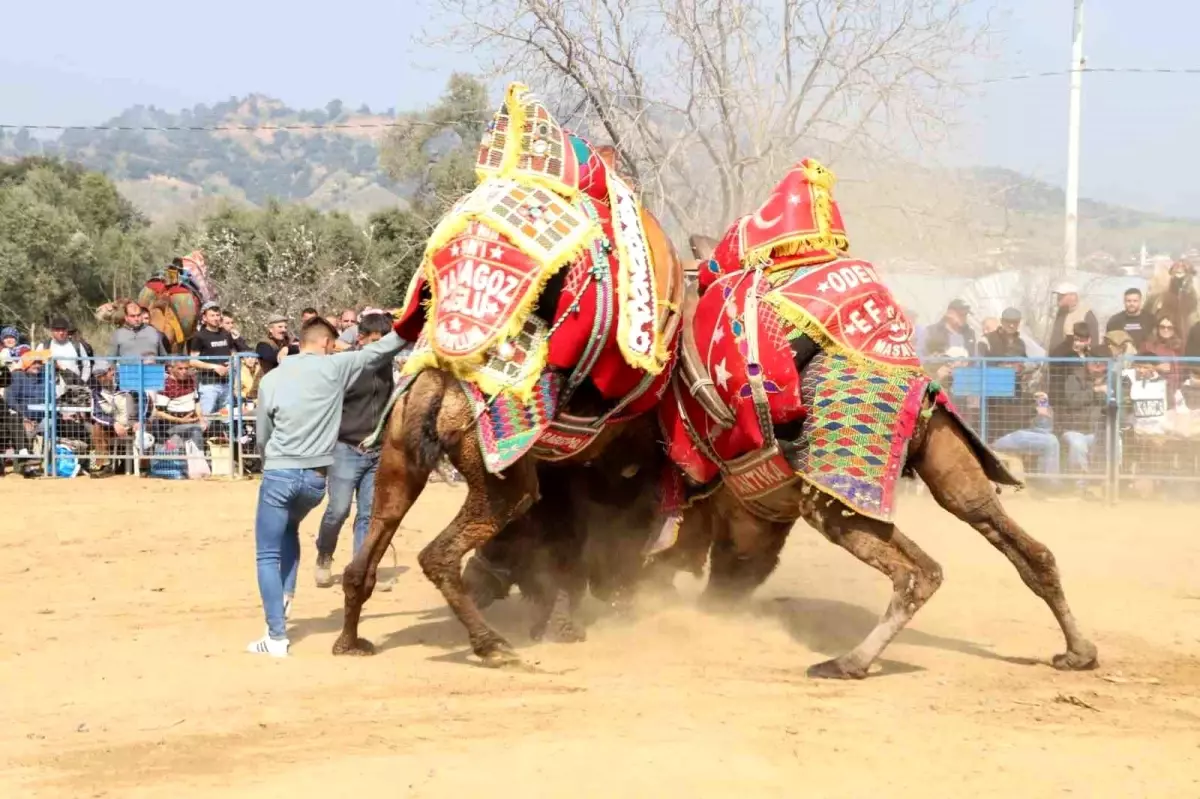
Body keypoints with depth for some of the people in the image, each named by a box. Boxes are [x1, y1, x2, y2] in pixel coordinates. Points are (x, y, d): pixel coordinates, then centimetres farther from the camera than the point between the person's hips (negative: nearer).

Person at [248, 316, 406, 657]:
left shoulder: (271, 379, 1)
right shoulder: (334, 368, -2)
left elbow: (263, 436, 11)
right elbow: (380, 350, 6)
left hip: (279, 474, -2)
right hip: (315, 478, 2)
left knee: (267, 556, 4)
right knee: (289, 527, 32)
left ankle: (277, 636, -5)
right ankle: (285, 597, 17)